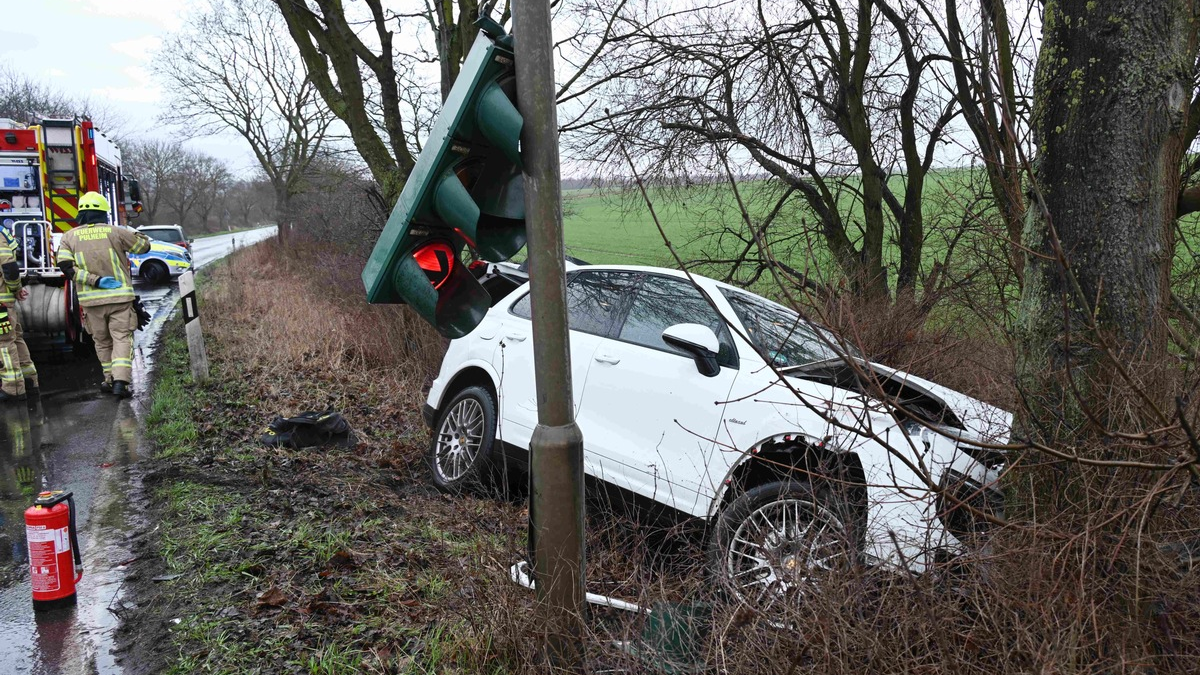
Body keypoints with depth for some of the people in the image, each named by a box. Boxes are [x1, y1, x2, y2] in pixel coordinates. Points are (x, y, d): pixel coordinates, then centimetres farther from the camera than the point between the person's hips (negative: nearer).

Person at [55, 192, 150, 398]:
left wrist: (95, 280, -12)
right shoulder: (115, 232, -4)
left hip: (91, 300, 2)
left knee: (102, 342, 16)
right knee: (122, 339, -1)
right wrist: (130, 232, 23)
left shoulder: (70, 237, 3)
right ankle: (120, 381, -15)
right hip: (119, 296, -2)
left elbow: (66, 266, -9)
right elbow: (144, 245, 6)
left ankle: (110, 380, 23)